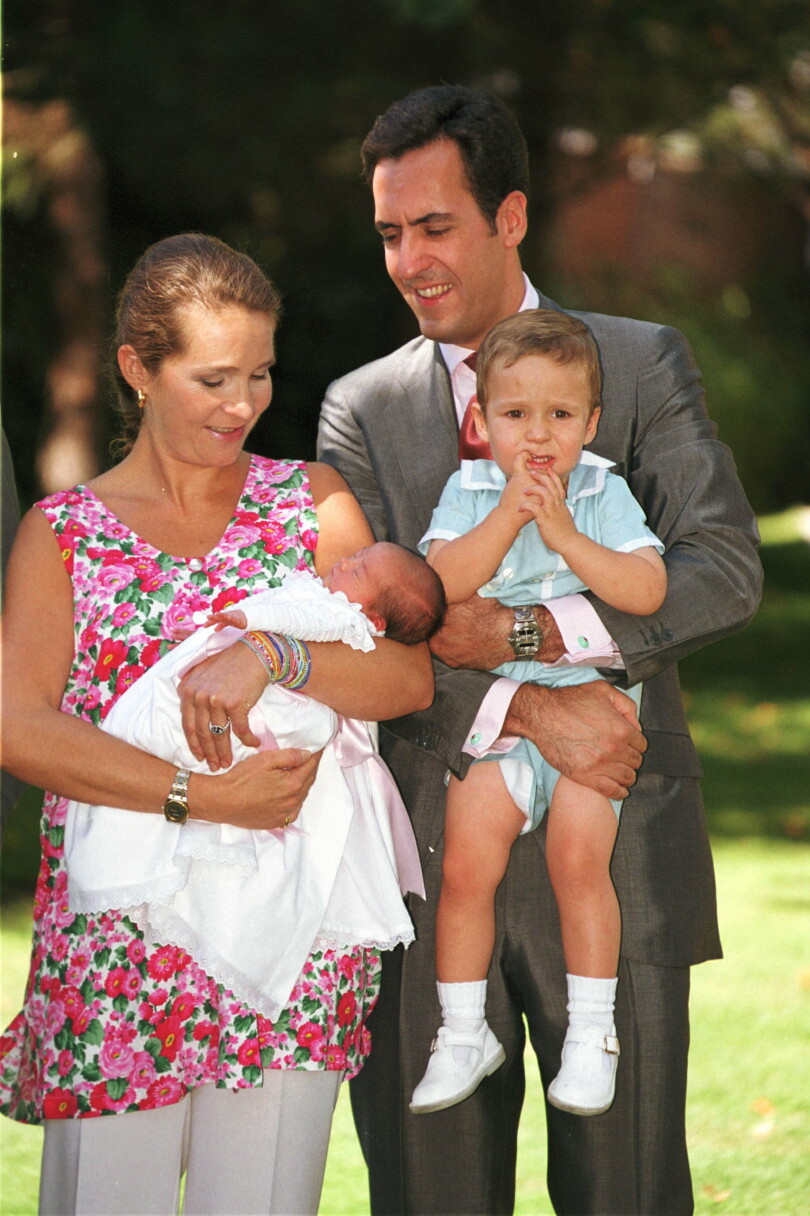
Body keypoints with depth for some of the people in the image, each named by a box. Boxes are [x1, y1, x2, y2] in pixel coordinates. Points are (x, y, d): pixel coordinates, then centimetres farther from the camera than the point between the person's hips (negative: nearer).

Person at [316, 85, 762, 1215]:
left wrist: (522, 634, -15)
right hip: (431, 853, 2)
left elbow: (725, 568, -6)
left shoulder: (642, 364, 6)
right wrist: (531, 708, -16)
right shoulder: (362, 408, 10)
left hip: (613, 859, -1)